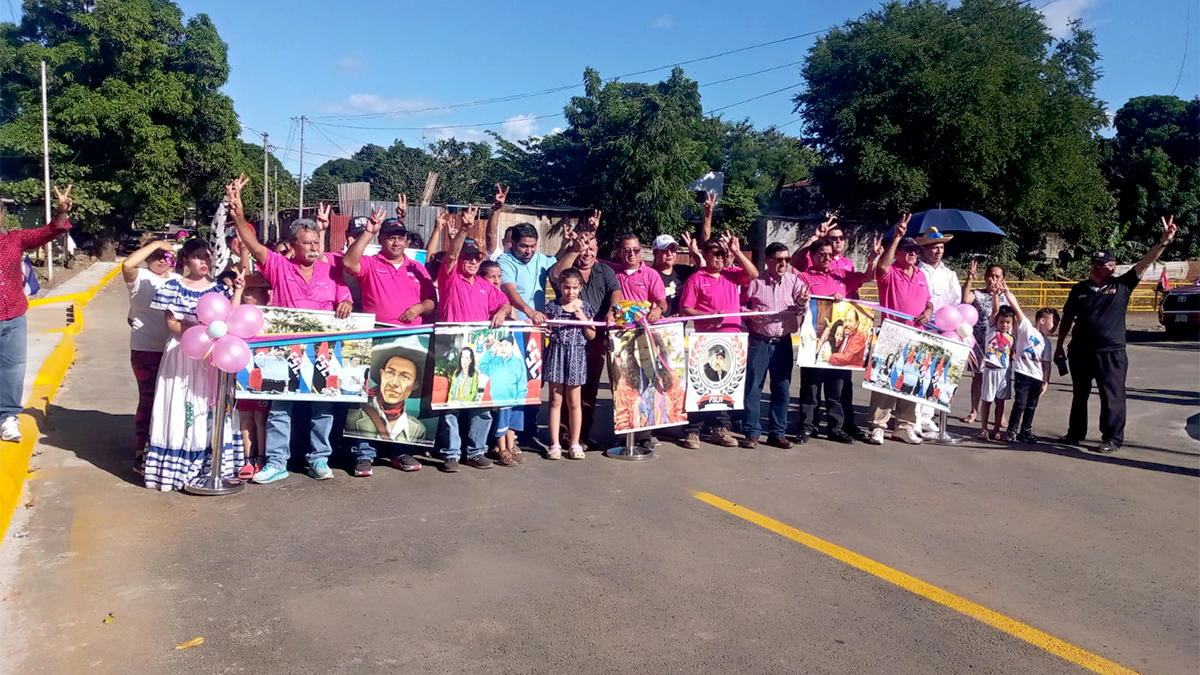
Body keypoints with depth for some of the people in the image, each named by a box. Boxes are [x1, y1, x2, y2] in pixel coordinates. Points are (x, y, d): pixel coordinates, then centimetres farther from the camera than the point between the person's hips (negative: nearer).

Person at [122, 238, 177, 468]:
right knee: (149, 399, -1)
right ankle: (141, 453, 11)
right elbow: (127, 265, -27)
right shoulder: (140, 278, -5)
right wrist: (156, 243, -21)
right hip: (146, 350, -5)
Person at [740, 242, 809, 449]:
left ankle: (777, 433, 17)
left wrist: (802, 302, -30)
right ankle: (752, 432, 8)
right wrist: (750, 314, -16)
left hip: (783, 342, 2)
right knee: (753, 387, 0)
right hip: (759, 342, -2)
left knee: (782, 388, 7)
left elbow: (800, 309, -7)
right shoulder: (755, 282, 0)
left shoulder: (794, 282, 4)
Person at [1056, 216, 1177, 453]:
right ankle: (1075, 433, 27)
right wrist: (1060, 345, 10)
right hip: (1080, 352, 2)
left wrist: (1164, 241, -21)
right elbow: (1068, 319, 10)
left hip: (1111, 353, -2)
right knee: (1079, 395, 14)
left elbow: (1144, 262, -10)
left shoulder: (1122, 285, 0)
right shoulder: (1079, 289, 3)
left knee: (1112, 397, 0)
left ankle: (1113, 438, 11)